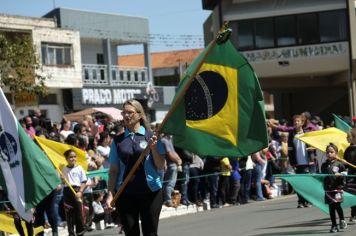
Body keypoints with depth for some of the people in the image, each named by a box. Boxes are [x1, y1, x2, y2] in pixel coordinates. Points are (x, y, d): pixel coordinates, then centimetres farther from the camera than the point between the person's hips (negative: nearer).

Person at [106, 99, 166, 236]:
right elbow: (113, 170, 7)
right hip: (125, 194, 2)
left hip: (150, 192, -2)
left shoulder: (151, 136, 1)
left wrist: (153, 147, -17)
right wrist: (110, 194, -2)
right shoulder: (118, 140, 7)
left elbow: (161, 166, -1)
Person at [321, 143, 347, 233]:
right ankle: (334, 225, 13)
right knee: (331, 207, 5)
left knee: (337, 205, -13)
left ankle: (342, 220, 13)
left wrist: (340, 174, -14)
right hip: (328, 189, 4)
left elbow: (345, 173, 2)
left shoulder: (339, 164, 0)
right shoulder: (324, 165, 11)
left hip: (337, 188, -4)